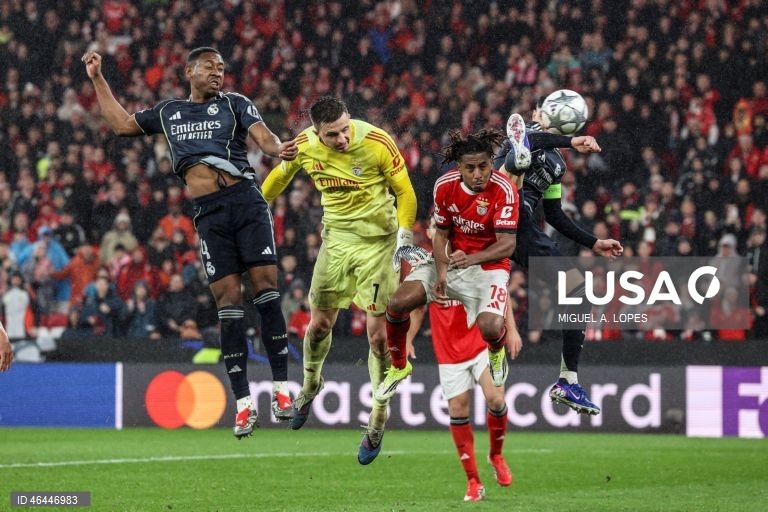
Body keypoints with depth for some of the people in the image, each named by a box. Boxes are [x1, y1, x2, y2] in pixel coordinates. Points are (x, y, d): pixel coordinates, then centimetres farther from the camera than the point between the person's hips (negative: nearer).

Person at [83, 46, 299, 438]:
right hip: (209, 213, 2)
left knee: (265, 285, -12)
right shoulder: (168, 112, 21)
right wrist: (98, 79, 29)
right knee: (228, 301, -4)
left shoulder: (235, 104, 12)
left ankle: (281, 388, -7)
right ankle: (244, 403, -3)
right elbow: (121, 123, 30)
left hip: (245, 200, -2)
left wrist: (278, 149, -26)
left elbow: (263, 137, -3)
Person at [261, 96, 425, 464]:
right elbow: (279, 177, 12)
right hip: (336, 237, 3)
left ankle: (378, 422, 4)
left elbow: (404, 191, -8)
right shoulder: (304, 147, -9)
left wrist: (404, 240, -15)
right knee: (319, 323, 7)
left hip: (377, 241, -3)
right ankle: (309, 386, 38)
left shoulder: (377, 143, -20)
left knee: (378, 333, -8)